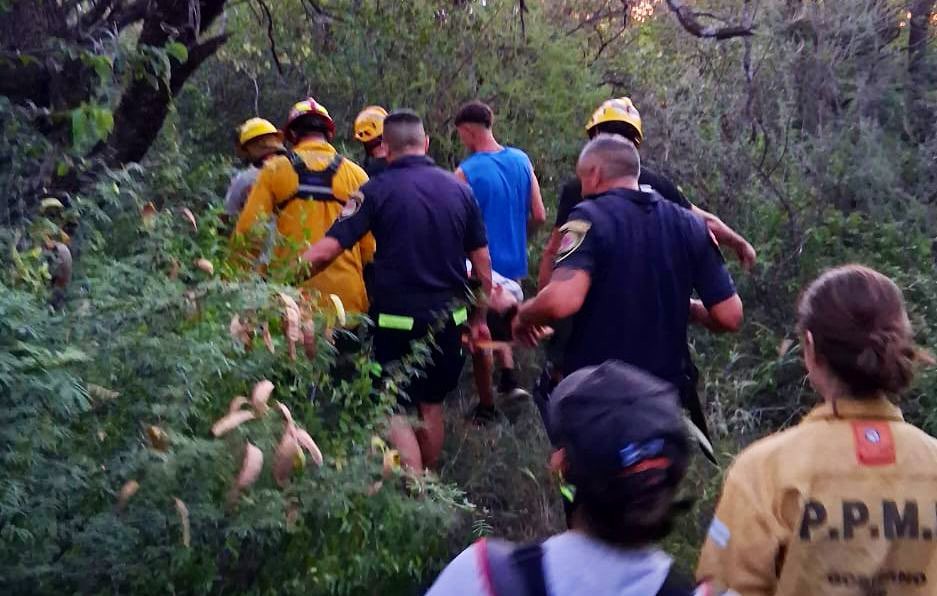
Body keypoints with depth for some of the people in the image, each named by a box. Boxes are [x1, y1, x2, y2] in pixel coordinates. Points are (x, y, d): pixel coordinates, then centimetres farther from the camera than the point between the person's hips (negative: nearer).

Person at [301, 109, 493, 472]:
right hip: (449, 318, 5)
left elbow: (325, 251, -15)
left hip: (399, 320, -5)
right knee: (431, 405, 20)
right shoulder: (458, 190, 3)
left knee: (398, 413, 3)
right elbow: (482, 262, 7)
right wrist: (480, 317, 18)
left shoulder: (378, 190, -9)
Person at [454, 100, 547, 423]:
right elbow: (539, 216, 1)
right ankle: (509, 377, 10)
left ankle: (486, 405, 18)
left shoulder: (466, 172, -18)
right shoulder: (521, 160, -3)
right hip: (514, 262, 5)